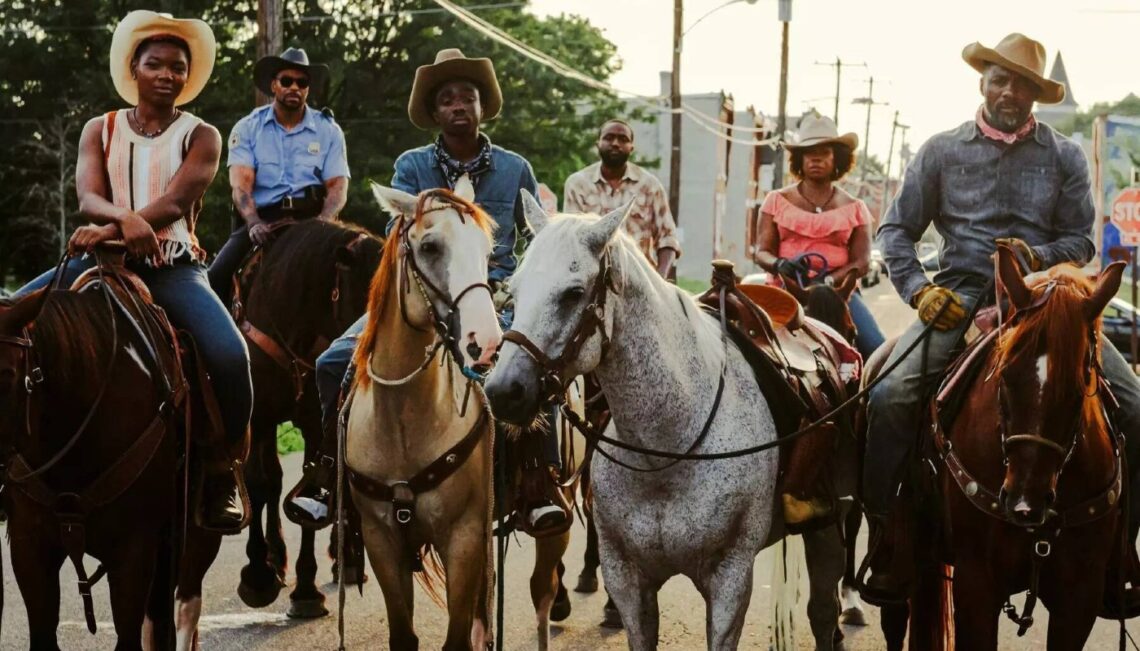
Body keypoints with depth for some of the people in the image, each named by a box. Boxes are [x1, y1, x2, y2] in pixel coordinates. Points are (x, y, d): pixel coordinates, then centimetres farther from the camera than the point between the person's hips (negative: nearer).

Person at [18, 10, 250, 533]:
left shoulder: (200, 137, 6)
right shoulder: (100, 130, 12)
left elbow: (174, 203, -11)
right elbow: (89, 199, -5)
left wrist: (111, 230, -30)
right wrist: (127, 219, -30)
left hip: (173, 265, -2)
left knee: (229, 354, -28)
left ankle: (223, 471, -8)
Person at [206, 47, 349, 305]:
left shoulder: (329, 131, 10)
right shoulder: (247, 128, 7)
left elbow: (337, 186, 2)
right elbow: (241, 183, -5)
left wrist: (324, 222, -20)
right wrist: (254, 223, -25)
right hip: (261, 219, 0)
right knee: (218, 276, -22)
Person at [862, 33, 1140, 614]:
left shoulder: (1064, 157, 11)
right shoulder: (943, 151, 9)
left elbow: (1080, 241, 10)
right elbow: (896, 229, 11)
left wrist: (1040, 255, -11)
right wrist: (918, 290, -5)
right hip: (960, 297, -1)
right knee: (890, 396, -26)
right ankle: (884, 537, -12)